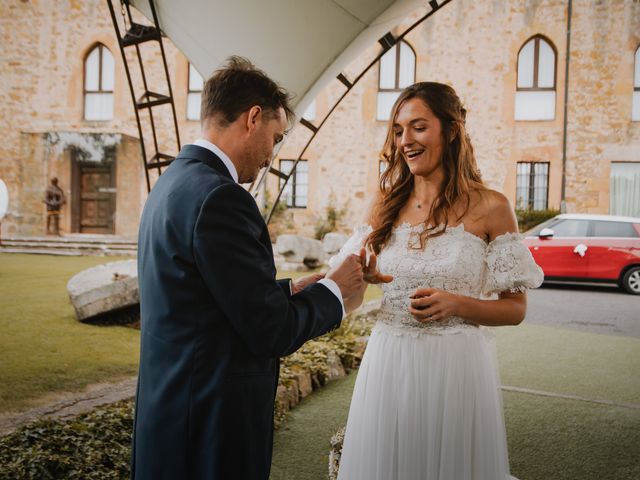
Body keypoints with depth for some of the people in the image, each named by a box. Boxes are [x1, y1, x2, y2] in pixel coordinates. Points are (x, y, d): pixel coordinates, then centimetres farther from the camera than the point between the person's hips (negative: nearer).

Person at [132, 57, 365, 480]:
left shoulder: (174, 182, 8)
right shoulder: (218, 196, -22)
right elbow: (271, 332, -20)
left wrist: (291, 291, 12)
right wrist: (333, 290, -5)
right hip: (211, 425, -9)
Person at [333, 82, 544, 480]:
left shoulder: (490, 208, -5)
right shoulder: (386, 206, 4)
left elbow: (515, 309, -1)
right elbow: (352, 296, 7)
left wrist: (456, 304, -18)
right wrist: (356, 276, -15)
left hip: (456, 367, -3)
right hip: (388, 365, 3)